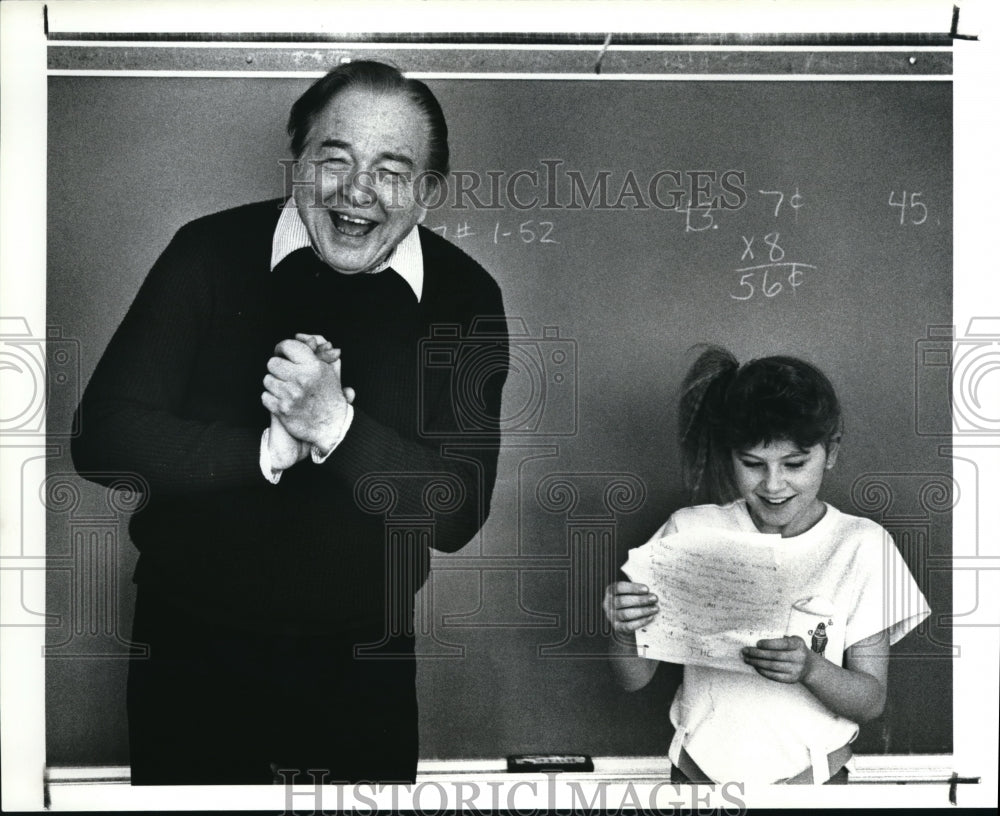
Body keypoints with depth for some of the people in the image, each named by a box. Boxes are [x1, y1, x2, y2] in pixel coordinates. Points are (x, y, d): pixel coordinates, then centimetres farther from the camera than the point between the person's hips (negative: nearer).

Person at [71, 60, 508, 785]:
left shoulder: (467, 300, -9)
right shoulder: (211, 253, -10)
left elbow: (459, 513, -14)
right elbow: (102, 438, -15)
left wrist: (336, 426, -29)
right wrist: (271, 447, -25)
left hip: (363, 662, 1)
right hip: (190, 643, 0)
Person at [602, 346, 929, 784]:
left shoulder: (861, 544, -5)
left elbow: (871, 700, -4)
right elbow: (635, 678, -1)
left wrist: (809, 669, -24)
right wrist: (625, 633, -22)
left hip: (810, 774, -1)